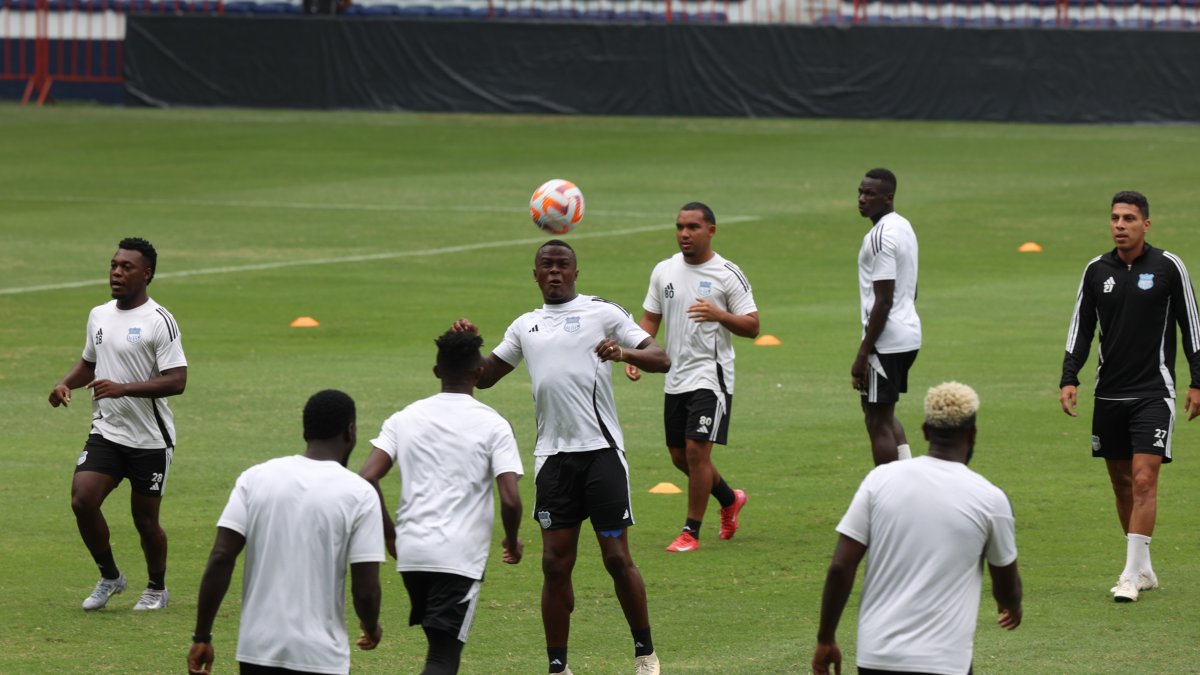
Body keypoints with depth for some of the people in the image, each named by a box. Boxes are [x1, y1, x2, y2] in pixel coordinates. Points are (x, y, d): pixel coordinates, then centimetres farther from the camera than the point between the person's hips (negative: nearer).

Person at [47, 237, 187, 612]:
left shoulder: (159, 321, -13)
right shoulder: (99, 315, 8)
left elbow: (176, 381, -19)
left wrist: (123, 388, -29)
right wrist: (65, 384, 4)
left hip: (150, 440, -5)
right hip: (106, 432, 5)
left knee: (145, 520, 4)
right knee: (82, 500, -12)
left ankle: (157, 588, 28)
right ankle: (109, 577, 9)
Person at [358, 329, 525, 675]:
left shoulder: (405, 419, 7)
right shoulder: (492, 425, -3)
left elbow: (366, 478, -3)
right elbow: (510, 499, -11)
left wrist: (390, 536, 10)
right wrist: (512, 542, 10)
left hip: (411, 552, 4)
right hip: (461, 556, -4)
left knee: (443, 646, 24)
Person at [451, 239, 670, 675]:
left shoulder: (602, 313, 2)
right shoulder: (525, 327, 17)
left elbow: (661, 360, -3)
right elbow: (485, 375, 25)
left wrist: (625, 353, -24)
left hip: (601, 450, -4)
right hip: (552, 455, 4)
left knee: (617, 557, -3)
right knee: (556, 564, 2)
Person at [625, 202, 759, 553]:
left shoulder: (728, 275, -7)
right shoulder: (664, 271, 8)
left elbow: (752, 326, -7)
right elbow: (650, 319, 16)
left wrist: (719, 315, -26)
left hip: (711, 375, -6)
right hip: (675, 378, 6)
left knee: (696, 450, -13)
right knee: (680, 455, 11)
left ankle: (691, 532, -2)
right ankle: (730, 500, 37)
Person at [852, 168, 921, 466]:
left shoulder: (881, 237, -18)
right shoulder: (904, 227, 13)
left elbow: (883, 301, -21)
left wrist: (863, 353, -19)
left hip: (886, 340, -10)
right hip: (909, 334, 10)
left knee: (878, 421, -2)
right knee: (883, 415, 21)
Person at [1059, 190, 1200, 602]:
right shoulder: (1097, 270, 6)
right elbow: (1081, 326, 11)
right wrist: (1069, 378, 0)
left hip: (1153, 393, -4)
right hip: (1109, 394, 4)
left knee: (1144, 479, -12)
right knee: (1121, 483, 8)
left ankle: (1131, 575, -11)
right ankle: (1144, 569, 19)